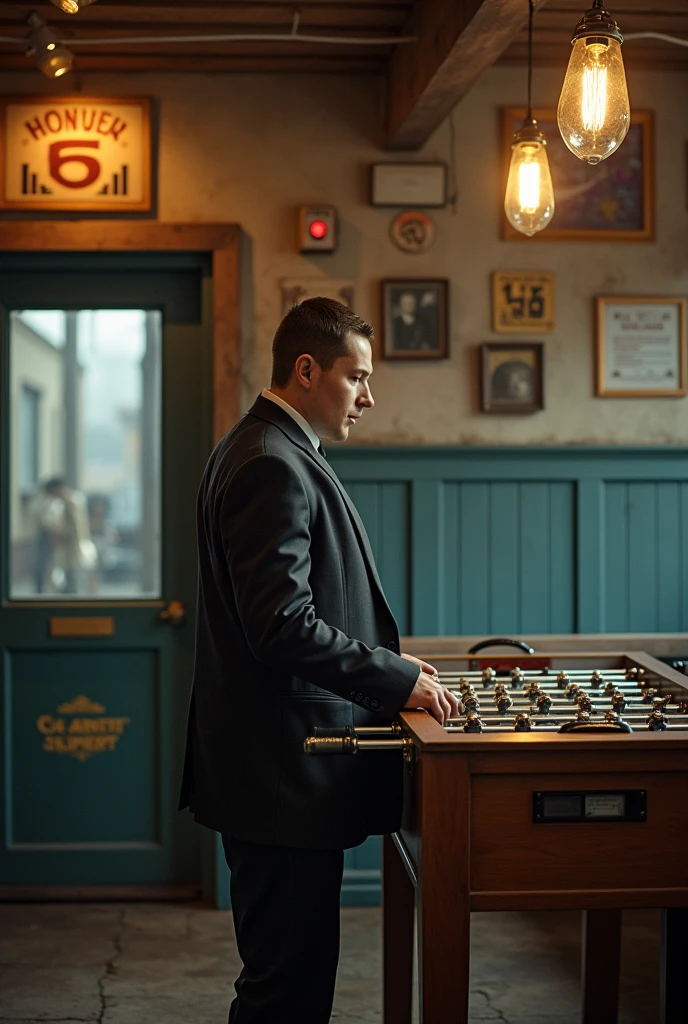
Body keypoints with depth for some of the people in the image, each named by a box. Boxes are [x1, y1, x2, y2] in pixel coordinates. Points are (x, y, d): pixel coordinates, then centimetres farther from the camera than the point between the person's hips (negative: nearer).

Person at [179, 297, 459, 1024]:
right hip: (285, 773, -11)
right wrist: (398, 681, -17)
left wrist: (385, 661, 14)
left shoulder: (270, 452, 16)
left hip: (275, 769, 11)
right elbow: (283, 625, -24)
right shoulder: (274, 467, -18)